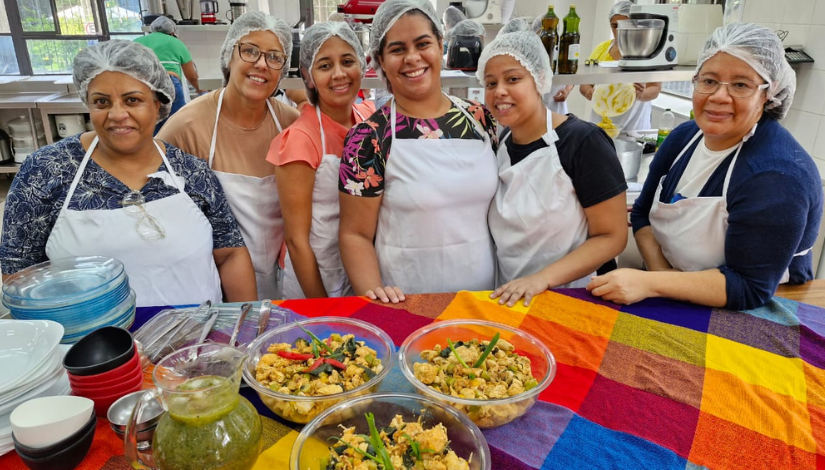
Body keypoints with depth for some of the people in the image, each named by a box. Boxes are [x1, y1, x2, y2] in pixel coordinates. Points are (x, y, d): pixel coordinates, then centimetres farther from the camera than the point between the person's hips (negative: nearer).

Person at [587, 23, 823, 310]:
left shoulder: (776, 175, -21)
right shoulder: (683, 137, -2)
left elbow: (750, 288, -23)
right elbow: (642, 214, 5)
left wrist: (651, 284, -30)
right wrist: (661, 272, -12)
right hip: (674, 304, 6)